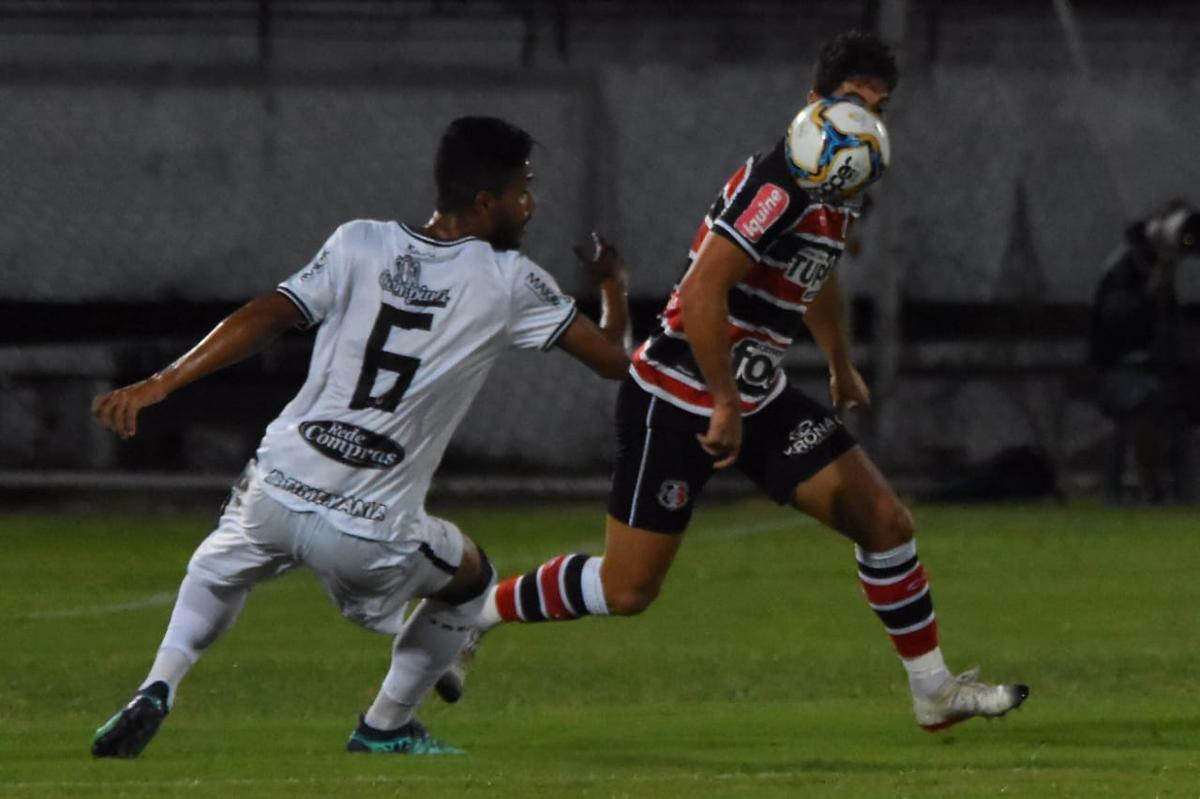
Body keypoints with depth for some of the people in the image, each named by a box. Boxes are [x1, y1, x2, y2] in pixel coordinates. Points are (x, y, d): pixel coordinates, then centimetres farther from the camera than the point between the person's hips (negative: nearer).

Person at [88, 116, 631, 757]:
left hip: (275, 495, 2)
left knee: (218, 573, 35)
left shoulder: (361, 244, 5)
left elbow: (264, 318, -5)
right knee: (470, 579, 30)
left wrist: (160, 385, -6)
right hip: (369, 536, -2)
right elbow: (611, 357, 7)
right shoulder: (509, 283, 1)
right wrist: (612, 284, 28)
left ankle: (158, 689, 10)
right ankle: (385, 727, 32)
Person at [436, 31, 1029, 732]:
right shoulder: (779, 183, -24)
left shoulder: (841, 189, 7)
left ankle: (935, 690, 13)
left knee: (886, 521, 1)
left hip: (758, 396, 9)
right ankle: (469, 616, 16)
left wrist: (841, 364, 40)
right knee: (628, 588, -4)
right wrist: (725, 406, -25)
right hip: (677, 400, -9)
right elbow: (700, 293, -30)